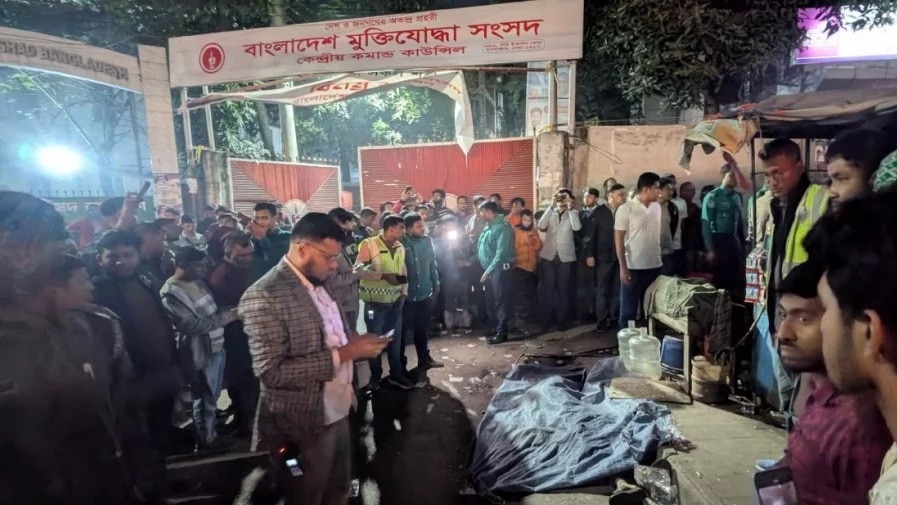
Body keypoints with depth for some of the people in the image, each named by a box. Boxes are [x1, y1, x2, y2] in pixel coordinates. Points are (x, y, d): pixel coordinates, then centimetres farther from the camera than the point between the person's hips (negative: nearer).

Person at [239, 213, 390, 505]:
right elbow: (271, 372, -26)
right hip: (303, 426, -7)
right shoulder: (264, 296, -21)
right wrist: (343, 354, -25)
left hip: (338, 414, 8)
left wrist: (358, 344, -5)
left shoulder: (319, 284, 7)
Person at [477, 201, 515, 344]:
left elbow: (501, 252, -22)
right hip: (488, 269, 9)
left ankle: (502, 332, 4)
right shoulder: (488, 226, 13)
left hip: (500, 269, -9)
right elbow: (482, 248, 19)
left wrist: (489, 270, -24)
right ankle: (495, 327, 27)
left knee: (500, 300, -3)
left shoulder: (503, 227, -15)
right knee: (490, 300, 15)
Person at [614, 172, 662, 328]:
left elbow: (657, 235, 14)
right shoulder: (626, 209, -8)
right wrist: (623, 268, -13)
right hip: (633, 267, -5)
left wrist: (660, 259, 9)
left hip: (655, 266, 5)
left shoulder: (657, 207, 8)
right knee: (628, 310, 3)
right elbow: (618, 240, -9)